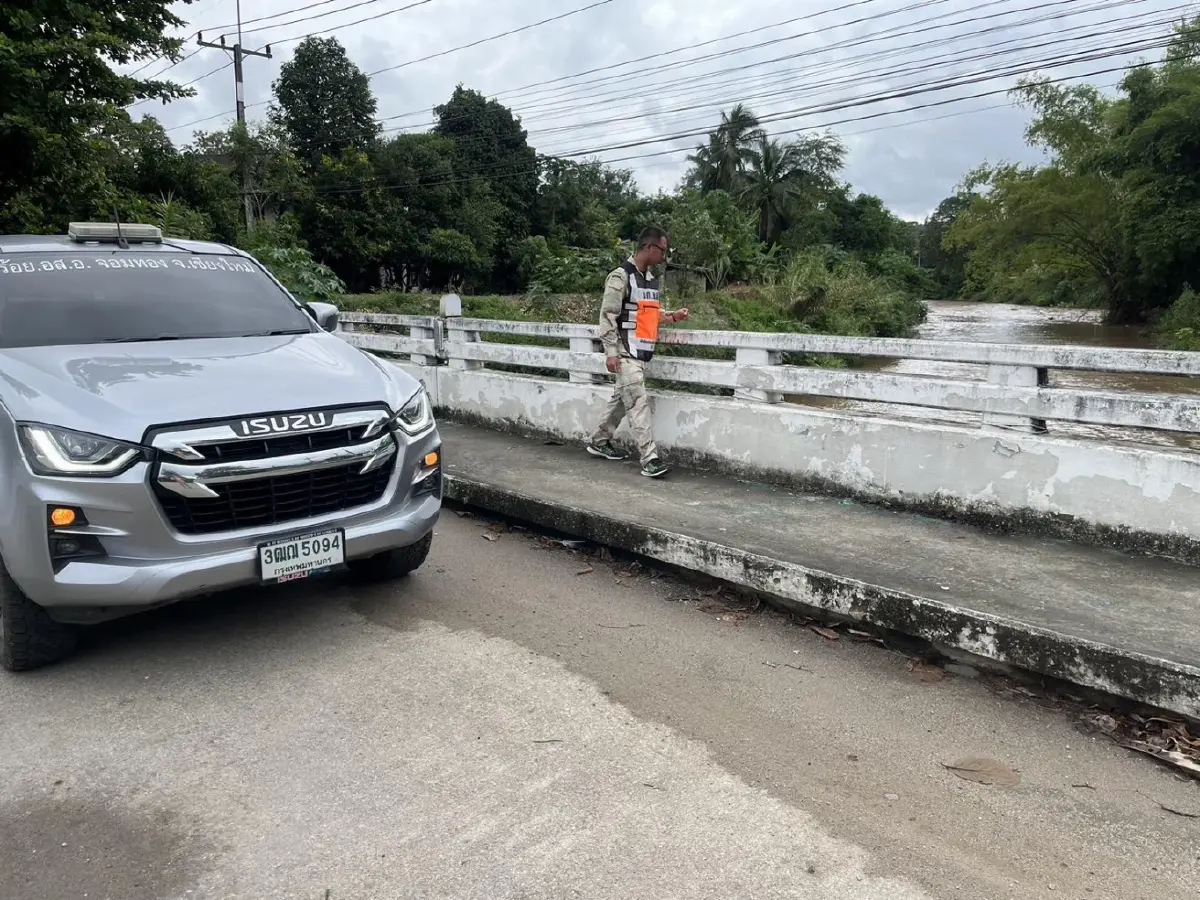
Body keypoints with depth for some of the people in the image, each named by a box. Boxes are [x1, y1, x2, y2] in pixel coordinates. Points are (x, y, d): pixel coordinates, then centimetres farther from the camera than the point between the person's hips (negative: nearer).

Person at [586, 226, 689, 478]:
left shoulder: (652, 280, 15)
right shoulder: (621, 276, -11)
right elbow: (607, 316, -15)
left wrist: (672, 316, 9)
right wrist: (611, 352, -20)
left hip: (642, 352, 9)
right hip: (625, 353, -9)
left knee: (621, 399, 17)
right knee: (638, 403, -12)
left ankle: (599, 442, 32)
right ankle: (650, 459, -13)